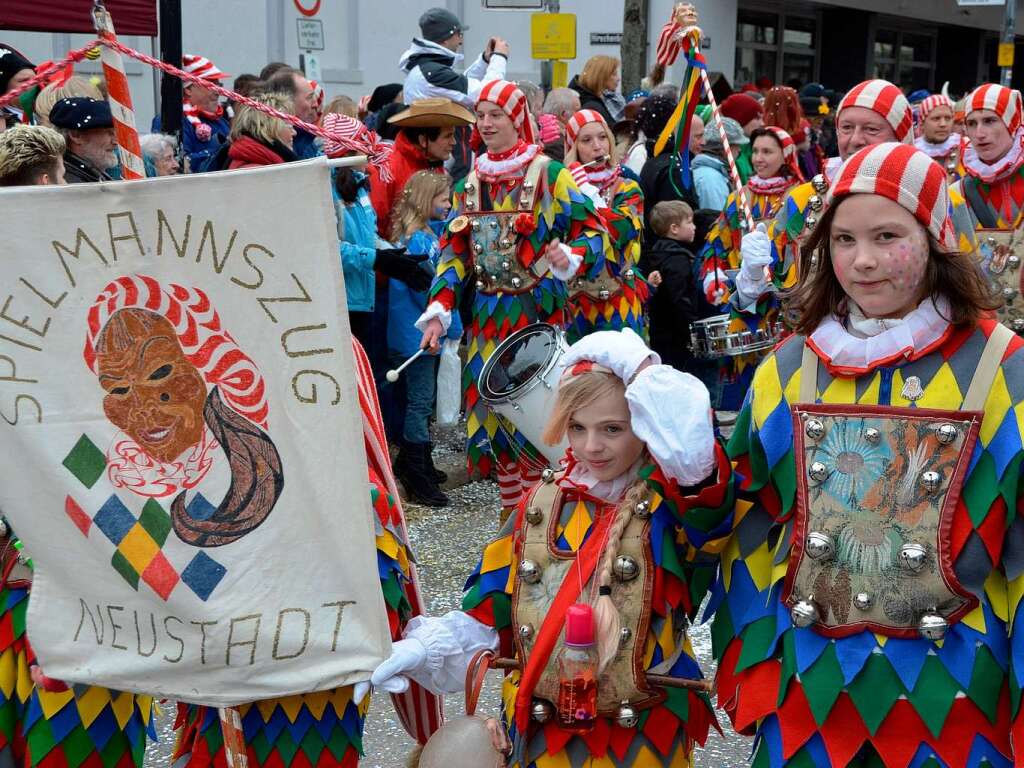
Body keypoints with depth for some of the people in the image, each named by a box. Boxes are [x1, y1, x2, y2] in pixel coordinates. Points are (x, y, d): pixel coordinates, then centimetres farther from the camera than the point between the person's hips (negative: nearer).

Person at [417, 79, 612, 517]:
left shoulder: (548, 174, -3)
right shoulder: (469, 183, 12)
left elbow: (593, 231, -5)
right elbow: (454, 251, 11)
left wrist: (570, 258, -26)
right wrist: (439, 310, 0)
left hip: (537, 310, -5)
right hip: (487, 313, 5)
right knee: (490, 406, 6)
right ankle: (511, 511, 20)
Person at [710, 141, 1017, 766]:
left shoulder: (1001, 369, -7)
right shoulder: (789, 370, 2)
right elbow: (749, 525, 7)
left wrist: (1020, 688, -5)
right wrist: (747, 666, 5)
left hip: (954, 692, -2)